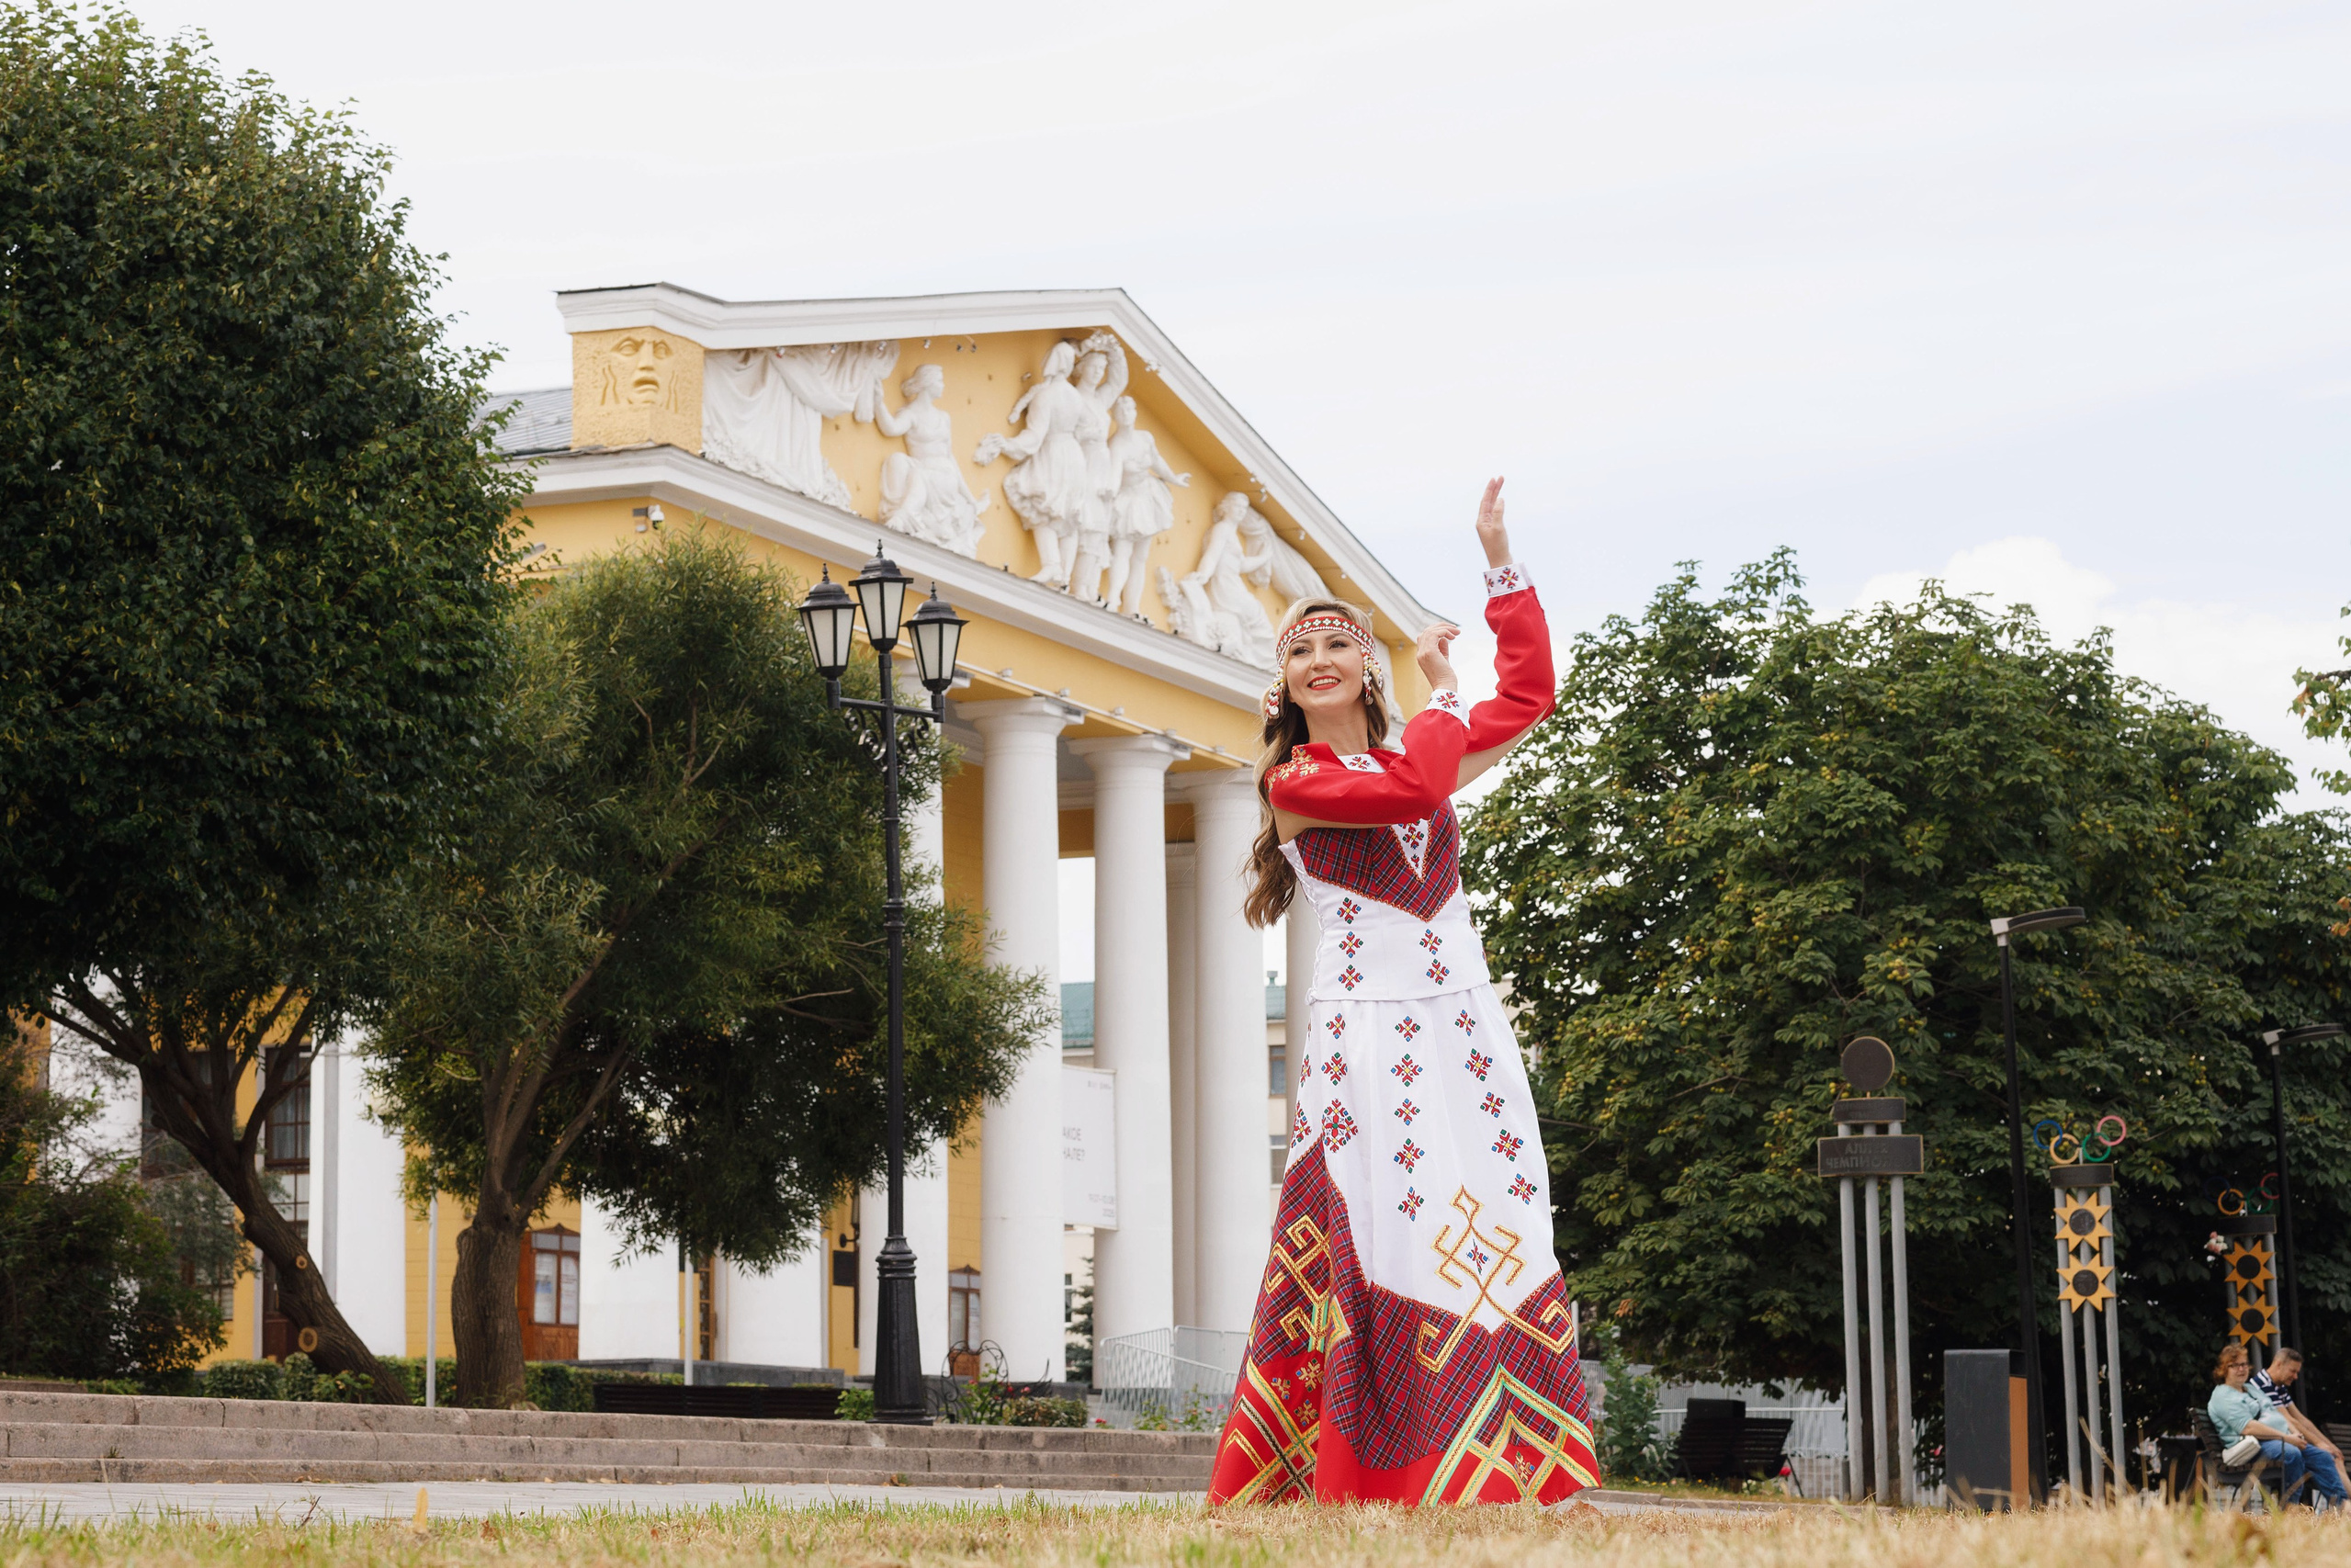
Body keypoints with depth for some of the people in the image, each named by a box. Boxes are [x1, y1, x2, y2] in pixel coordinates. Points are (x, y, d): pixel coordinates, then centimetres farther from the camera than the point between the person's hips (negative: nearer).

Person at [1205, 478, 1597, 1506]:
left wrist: (1499, 560, 16)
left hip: (1466, 1034, 5)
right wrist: (1444, 693, 1)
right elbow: (1416, 789, -14)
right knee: (1380, 1242, -12)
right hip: (1366, 1035, -5)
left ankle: (1495, 1481, -6)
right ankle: (1366, 1489, -11)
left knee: (1493, 1245, -4)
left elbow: (1529, 693, 21)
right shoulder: (1293, 784, 1)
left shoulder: (1418, 757, 19)